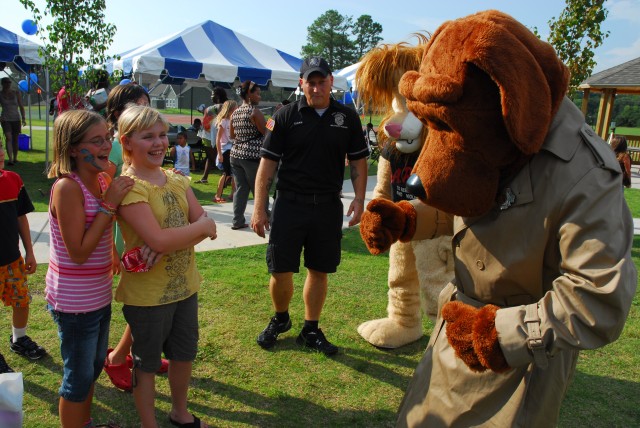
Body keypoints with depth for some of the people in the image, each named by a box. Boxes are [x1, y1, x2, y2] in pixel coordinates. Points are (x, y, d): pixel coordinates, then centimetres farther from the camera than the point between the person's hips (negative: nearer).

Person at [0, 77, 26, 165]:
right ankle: (10, 159, -24)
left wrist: (23, 118, -4)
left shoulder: (16, 93, 3)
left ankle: (15, 158, 22)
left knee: (15, 139, 7)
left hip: (16, 119, 1)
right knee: (8, 138, -16)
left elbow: (21, 106, 4)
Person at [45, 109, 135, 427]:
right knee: (79, 377, 9)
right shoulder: (67, 187, -23)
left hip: (99, 294, 8)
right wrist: (109, 204, -25)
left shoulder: (103, 180, 0)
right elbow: (78, 252, -24)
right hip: (74, 300, -8)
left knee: (94, 367, 24)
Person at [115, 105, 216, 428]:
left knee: (184, 354, 22)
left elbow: (206, 227, -4)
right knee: (147, 363, 14)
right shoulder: (128, 187, -18)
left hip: (185, 286, 7)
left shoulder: (177, 180, 3)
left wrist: (173, 242, -21)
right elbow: (157, 239, -29)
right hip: (146, 294, -6)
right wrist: (200, 227, -15)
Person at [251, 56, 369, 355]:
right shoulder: (285, 116, -1)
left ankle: (311, 330, 28)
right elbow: (267, 163, -1)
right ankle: (280, 319, 30)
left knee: (319, 271, 11)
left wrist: (359, 199, -1)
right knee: (280, 271, 1)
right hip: (289, 204, -1)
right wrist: (259, 209, -5)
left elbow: (358, 161, 11)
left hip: (328, 207, 2)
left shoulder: (347, 117, 5)